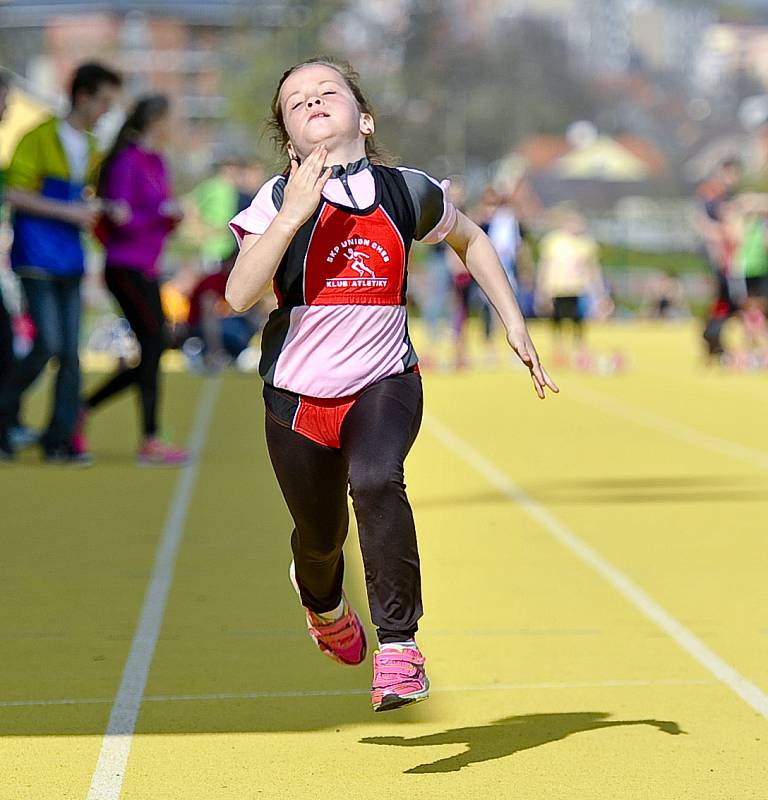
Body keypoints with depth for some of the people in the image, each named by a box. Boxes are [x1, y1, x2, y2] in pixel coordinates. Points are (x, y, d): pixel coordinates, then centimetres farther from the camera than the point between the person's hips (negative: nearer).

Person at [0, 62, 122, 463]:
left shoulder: (90, 148, 15)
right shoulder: (40, 137, -8)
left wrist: (96, 208, 6)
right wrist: (69, 211, -17)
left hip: (70, 260, 7)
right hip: (36, 256, -7)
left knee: (70, 351, 2)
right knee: (48, 344, -13)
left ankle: (59, 440, 6)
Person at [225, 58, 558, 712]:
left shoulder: (407, 193, -4)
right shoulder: (279, 199, -10)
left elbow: (471, 240, 17)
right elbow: (239, 296, -22)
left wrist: (514, 323, 11)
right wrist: (293, 214, -29)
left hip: (384, 384, -1)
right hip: (298, 395, 1)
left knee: (375, 481, -31)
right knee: (320, 536, 16)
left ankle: (398, 643, -21)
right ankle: (323, 602, 54)